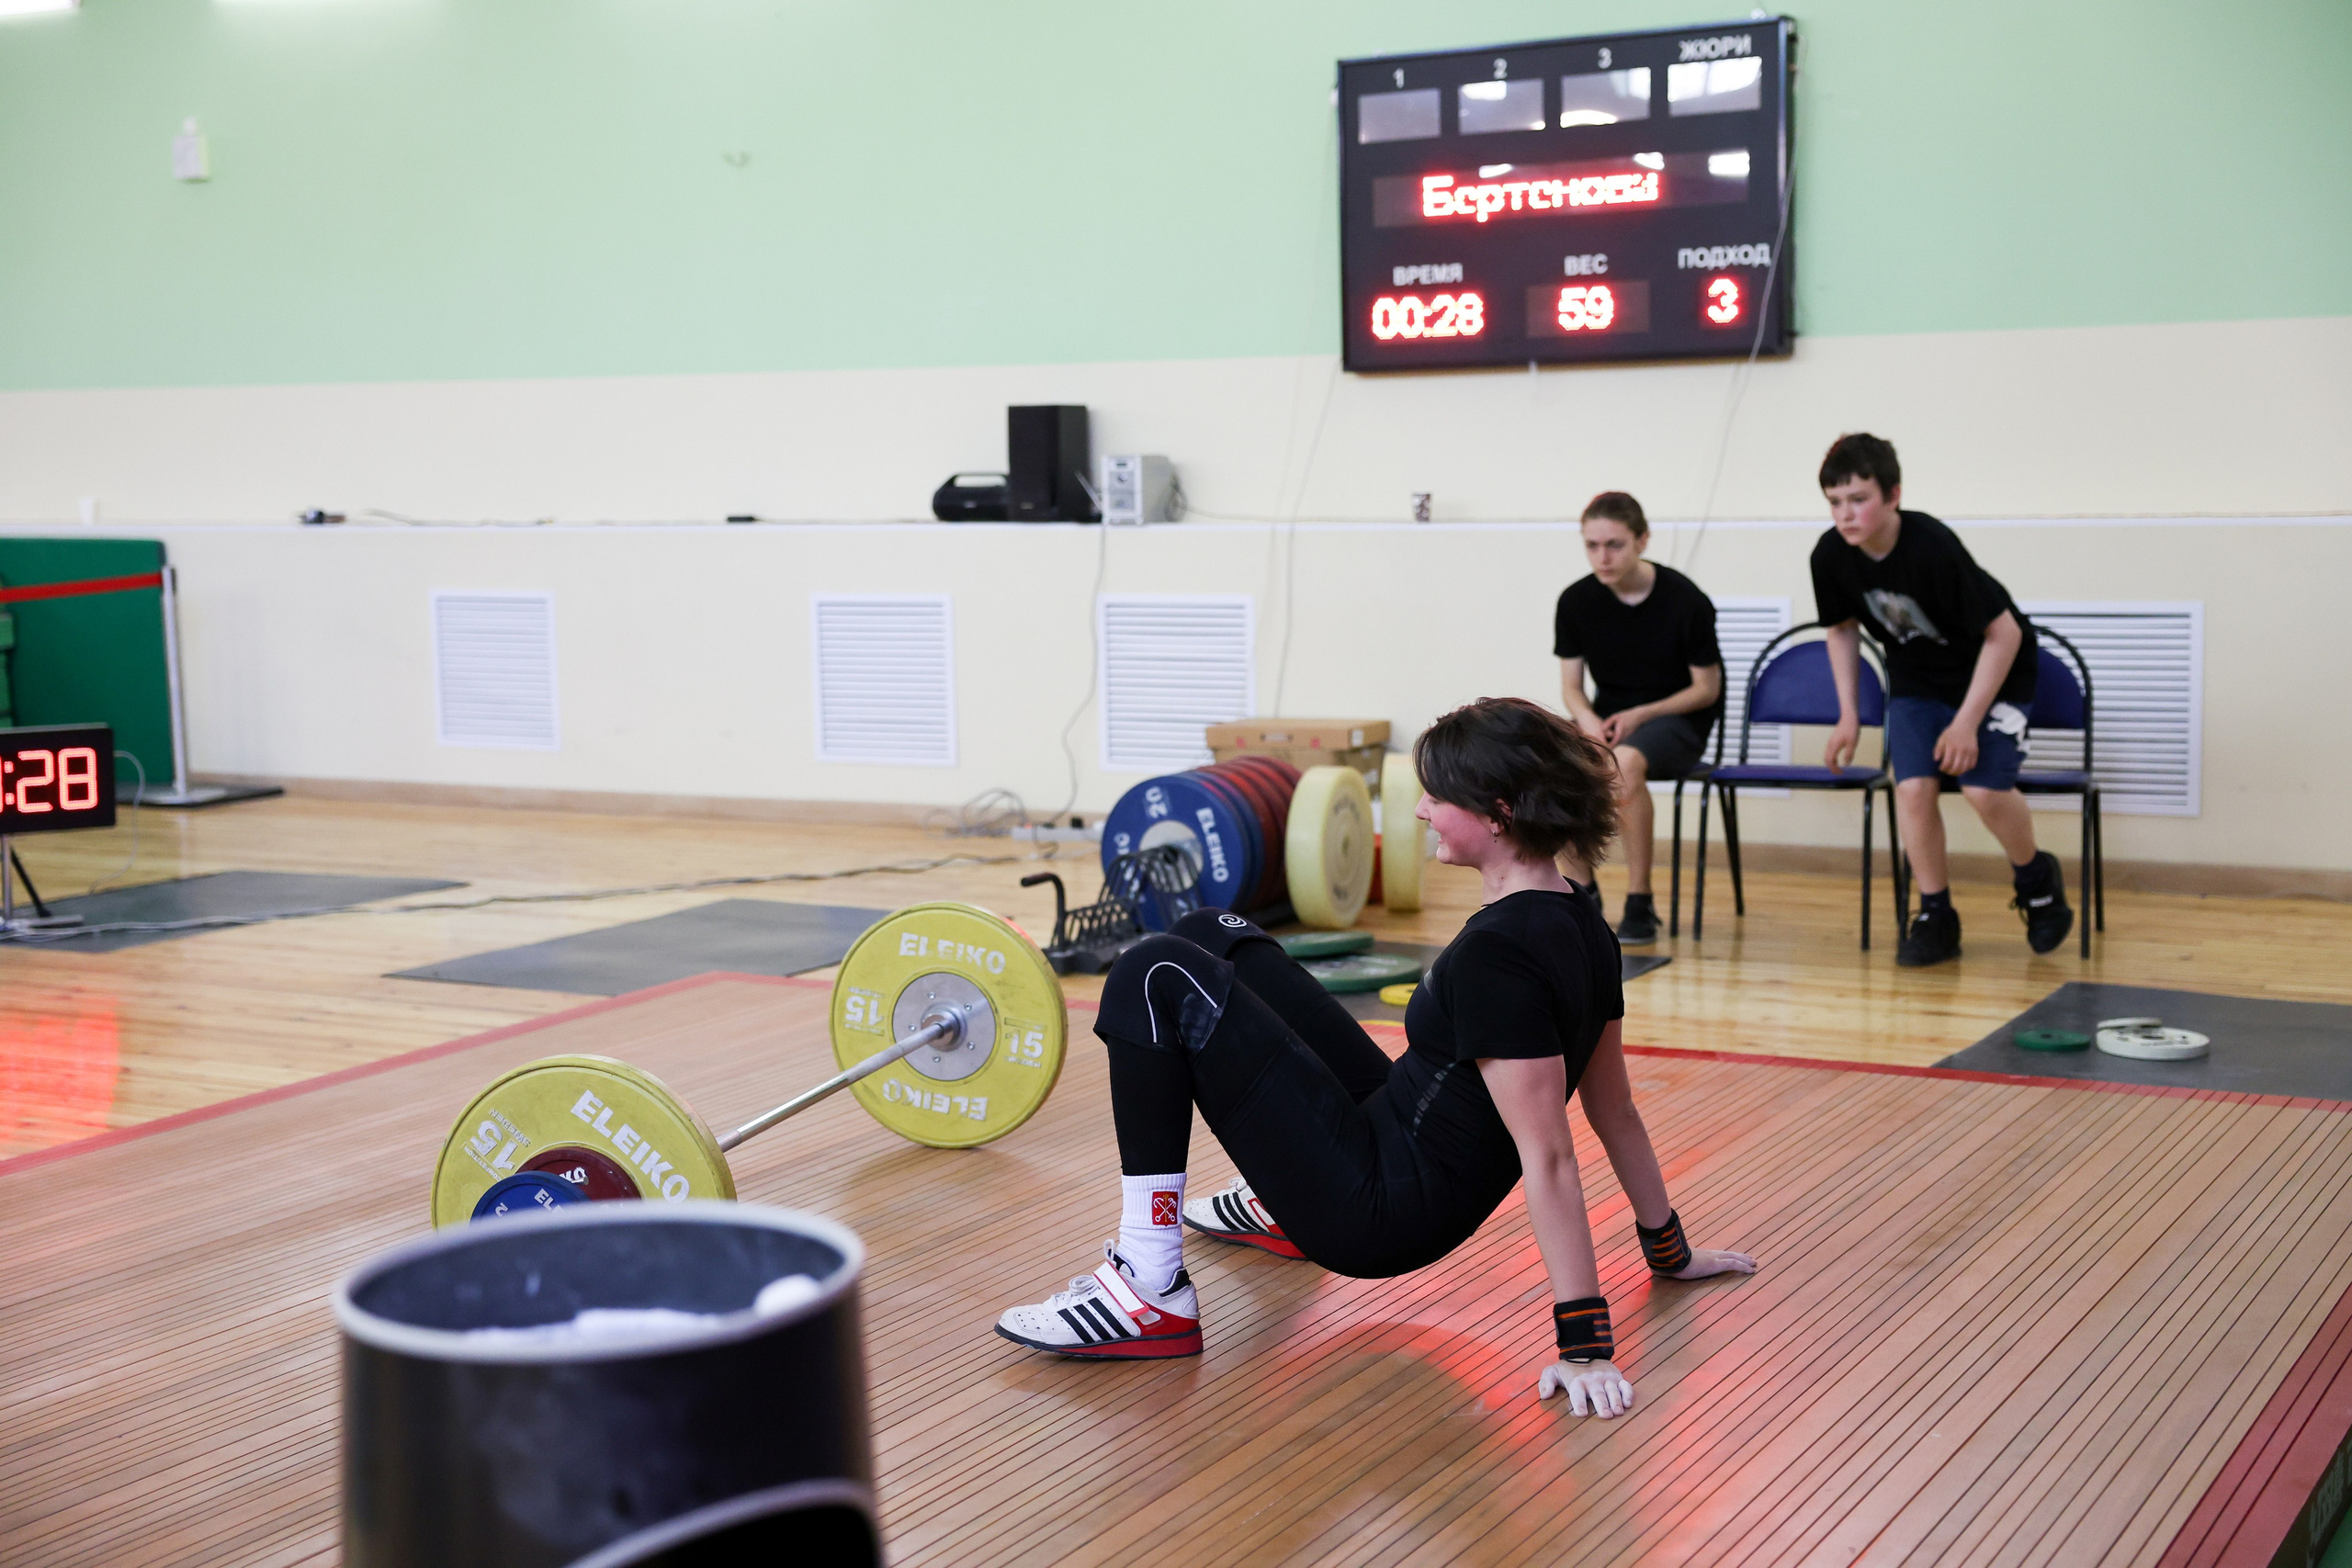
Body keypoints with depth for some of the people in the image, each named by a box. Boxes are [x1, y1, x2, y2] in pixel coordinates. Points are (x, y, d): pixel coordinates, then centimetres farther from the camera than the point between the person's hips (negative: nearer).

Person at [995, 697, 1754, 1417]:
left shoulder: (1496, 954, -26)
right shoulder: (1579, 923, 2)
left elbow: (1547, 1157, -28)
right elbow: (1615, 1109, 10)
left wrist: (1583, 1344, -27)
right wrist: (1671, 1250, 21)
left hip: (1379, 1213, -10)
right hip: (1398, 1136, 10)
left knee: (1157, 980, -14)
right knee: (1211, 939, 16)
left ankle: (1151, 1291, -11)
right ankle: (1279, 1209, 33)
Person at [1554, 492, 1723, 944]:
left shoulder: (1686, 601, -12)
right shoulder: (1576, 601, -2)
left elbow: (1706, 688, -5)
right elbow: (1571, 685, 5)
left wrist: (1640, 715, -18)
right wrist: (1589, 720, -18)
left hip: (1677, 719, -4)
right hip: (1607, 717, 4)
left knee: (1625, 764, -38)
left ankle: (1640, 902, -23)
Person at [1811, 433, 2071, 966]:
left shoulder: (1934, 548, -33)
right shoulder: (1831, 556, -17)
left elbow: (2004, 633, -25)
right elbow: (1842, 628, 5)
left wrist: (1967, 722, -25)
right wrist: (1848, 715, 0)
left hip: (1993, 670, -4)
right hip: (1917, 678, 4)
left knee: (1984, 786, -19)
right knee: (1913, 787, -15)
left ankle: (2036, 878, 12)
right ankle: (1935, 918, 1)